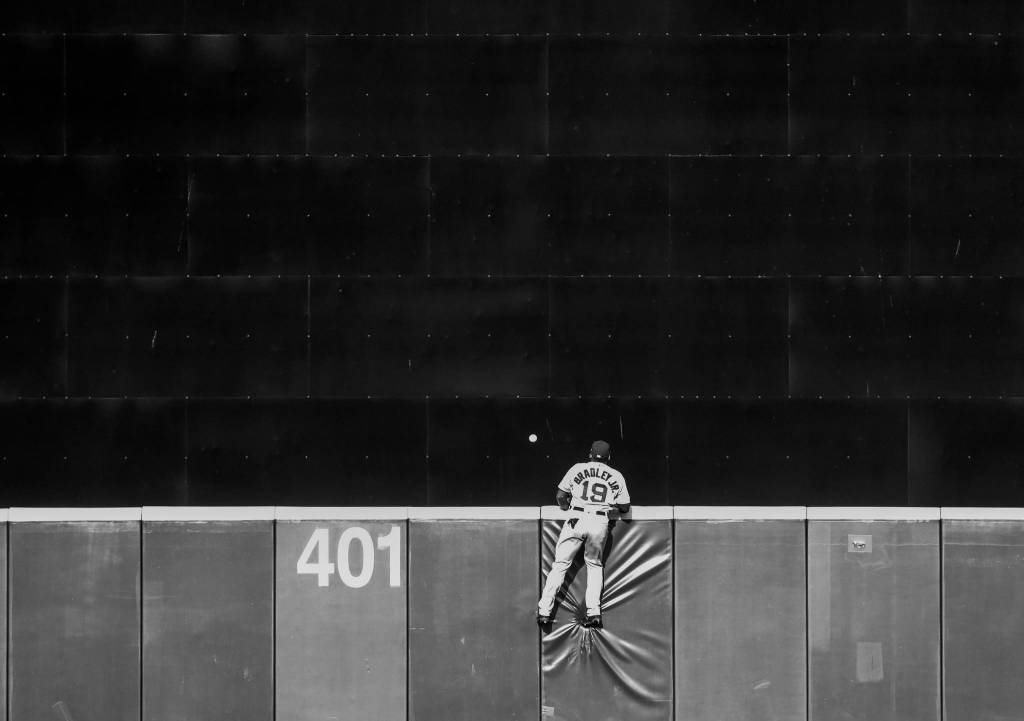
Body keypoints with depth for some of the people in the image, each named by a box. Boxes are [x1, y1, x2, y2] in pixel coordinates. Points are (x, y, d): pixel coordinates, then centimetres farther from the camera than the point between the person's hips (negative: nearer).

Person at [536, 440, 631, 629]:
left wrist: (567, 506, 30)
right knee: (595, 565, 19)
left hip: (577, 519, -1)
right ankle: (594, 612, 6)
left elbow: (560, 496, 9)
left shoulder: (578, 469, 9)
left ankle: (544, 611, -3)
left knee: (560, 564, 4)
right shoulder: (616, 476, 11)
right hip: (600, 522, 1)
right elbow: (625, 508, 12)